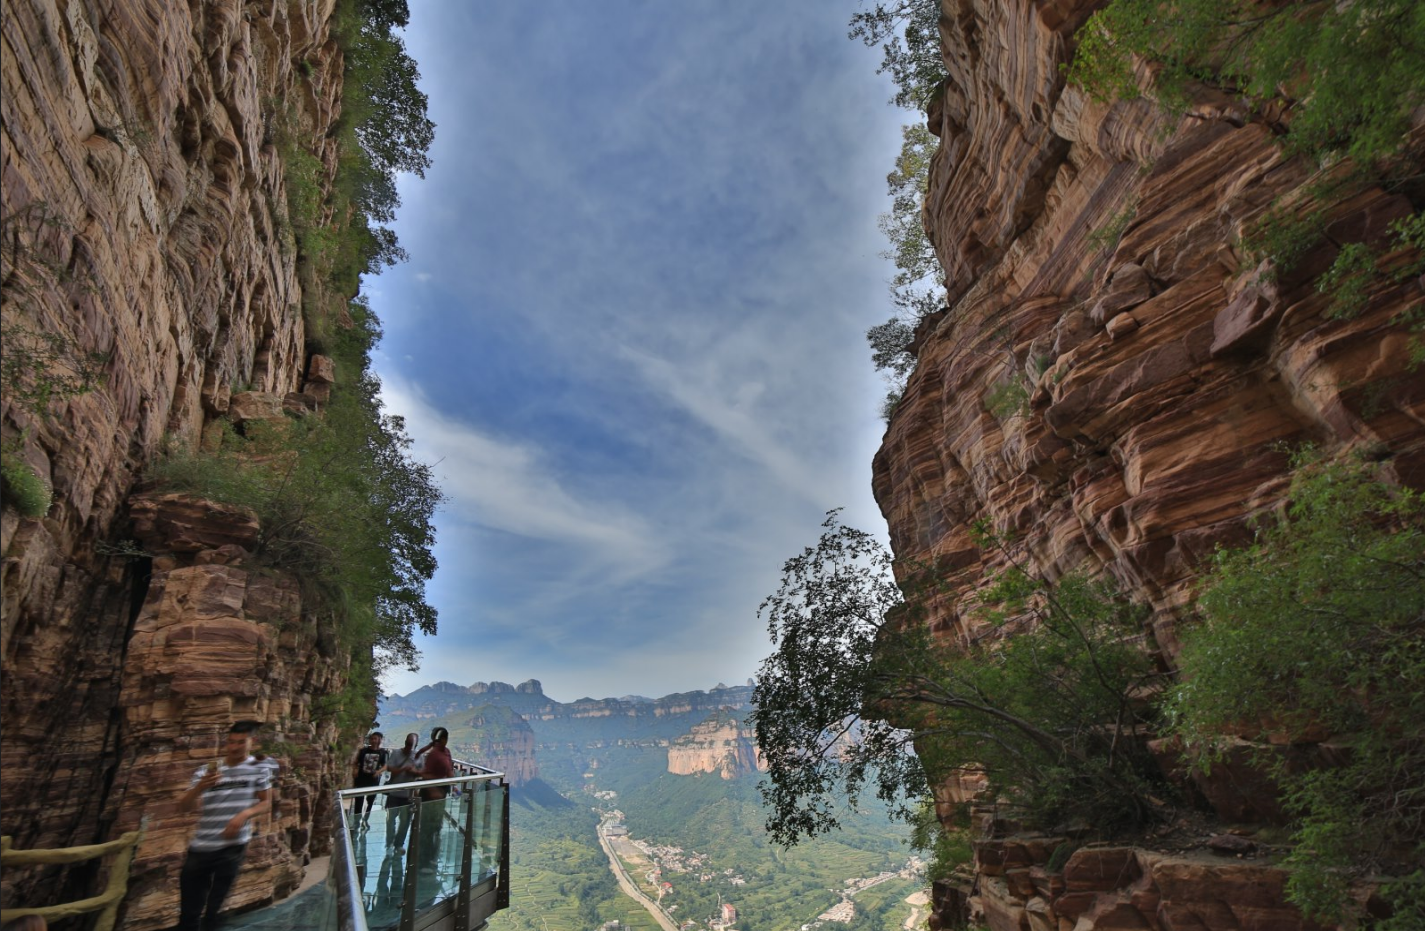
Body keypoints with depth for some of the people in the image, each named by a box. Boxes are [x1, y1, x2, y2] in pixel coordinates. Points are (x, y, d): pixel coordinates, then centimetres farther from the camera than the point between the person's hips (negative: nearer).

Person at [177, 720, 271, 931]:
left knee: (214, 909, 5)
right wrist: (200, 787, -22)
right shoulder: (206, 772, 3)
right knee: (189, 910, 15)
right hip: (200, 847, 3)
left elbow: (266, 802, 0)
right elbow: (184, 806, -4)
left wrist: (244, 814, -17)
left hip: (232, 846, -3)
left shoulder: (258, 769, -4)